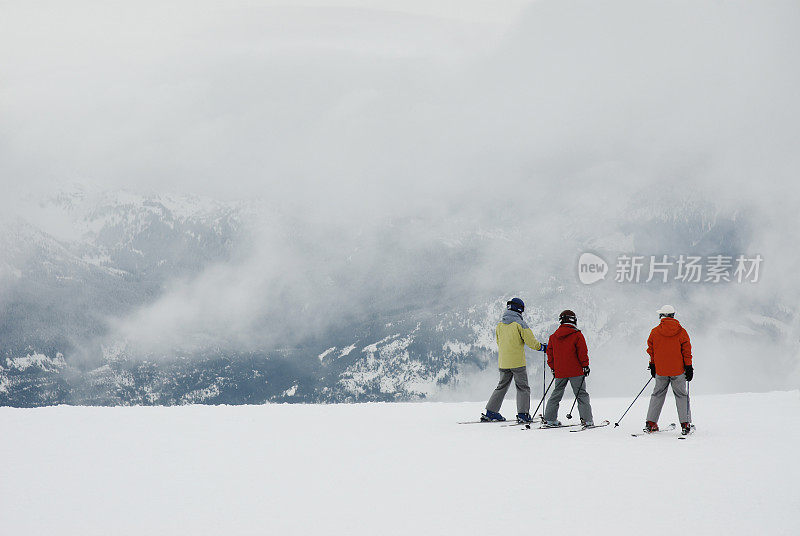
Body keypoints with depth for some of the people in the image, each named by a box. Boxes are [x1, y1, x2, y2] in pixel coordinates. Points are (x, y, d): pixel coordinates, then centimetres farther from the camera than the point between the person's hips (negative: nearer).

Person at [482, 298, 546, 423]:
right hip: (517, 361, -5)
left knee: (502, 386, 16)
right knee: (523, 387, 3)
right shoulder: (520, 323, -10)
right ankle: (523, 414, -6)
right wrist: (542, 347, 5)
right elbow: (530, 341, -12)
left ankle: (490, 412, 13)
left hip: (503, 362, 5)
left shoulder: (500, 325, 8)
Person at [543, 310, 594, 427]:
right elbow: (582, 352, -8)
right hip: (575, 371, -4)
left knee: (556, 394, 14)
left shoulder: (553, 336, 8)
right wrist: (585, 365, 2)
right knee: (581, 395, 1)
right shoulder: (577, 335, -7)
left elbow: (550, 353, 12)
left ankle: (549, 419, 10)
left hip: (559, 372, 4)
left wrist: (553, 368, 20)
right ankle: (586, 420, -6)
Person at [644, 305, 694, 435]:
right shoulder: (681, 332, -4)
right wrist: (688, 367, 3)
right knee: (681, 395, 7)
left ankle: (650, 424, 7)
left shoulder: (655, 332, -2)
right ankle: (685, 424, 0)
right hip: (678, 370, -1)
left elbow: (651, 350, 6)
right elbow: (687, 351, -3)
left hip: (661, 371, 1)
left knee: (657, 395, 12)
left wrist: (652, 365, 18)